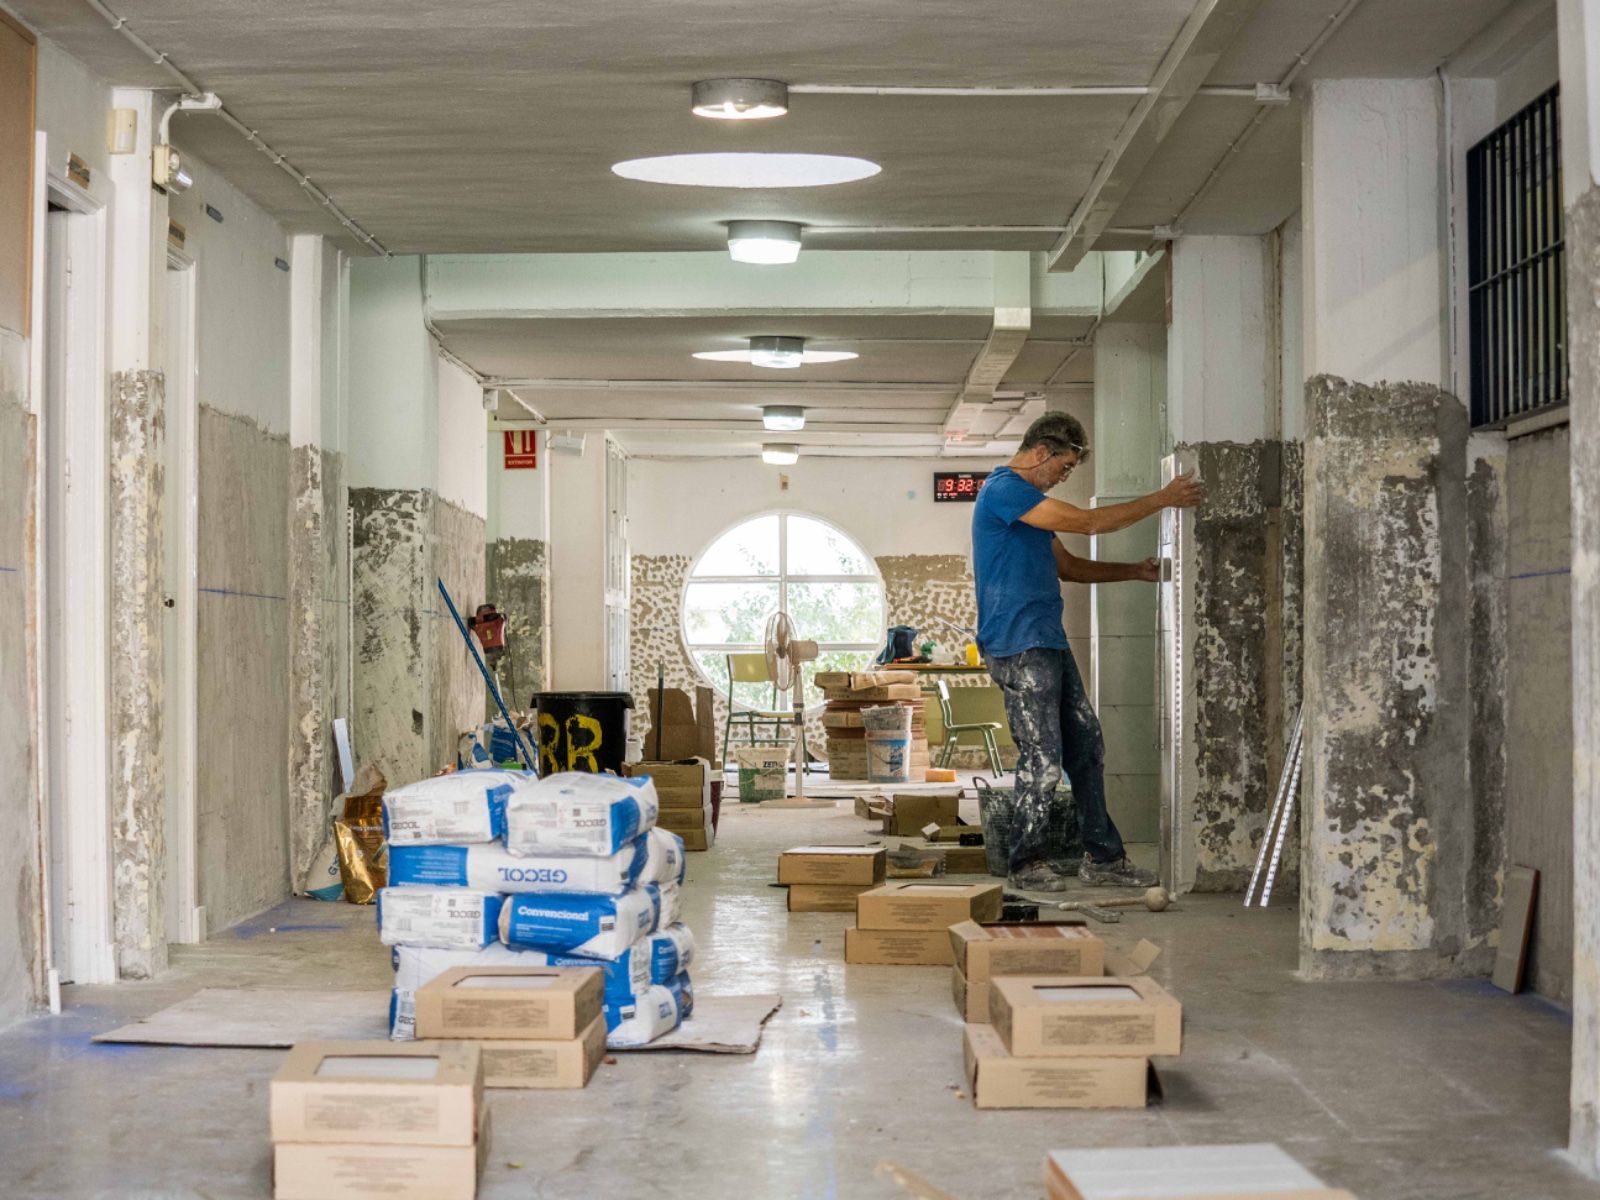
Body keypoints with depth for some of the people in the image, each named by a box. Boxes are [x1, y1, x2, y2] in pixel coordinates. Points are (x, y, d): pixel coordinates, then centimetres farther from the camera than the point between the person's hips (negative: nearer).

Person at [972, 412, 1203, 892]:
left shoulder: (1029, 499, 20)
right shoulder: (1003, 489, -13)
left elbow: (1067, 566, 25)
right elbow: (1087, 522, -16)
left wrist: (1135, 571, 18)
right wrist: (1161, 500, -9)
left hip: (1049, 643, 10)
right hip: (1018, 647, -10)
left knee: (1087, 746, 10)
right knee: (1043, 759, -7)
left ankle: (1103, 857, 17)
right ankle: (1027, 864, 6)